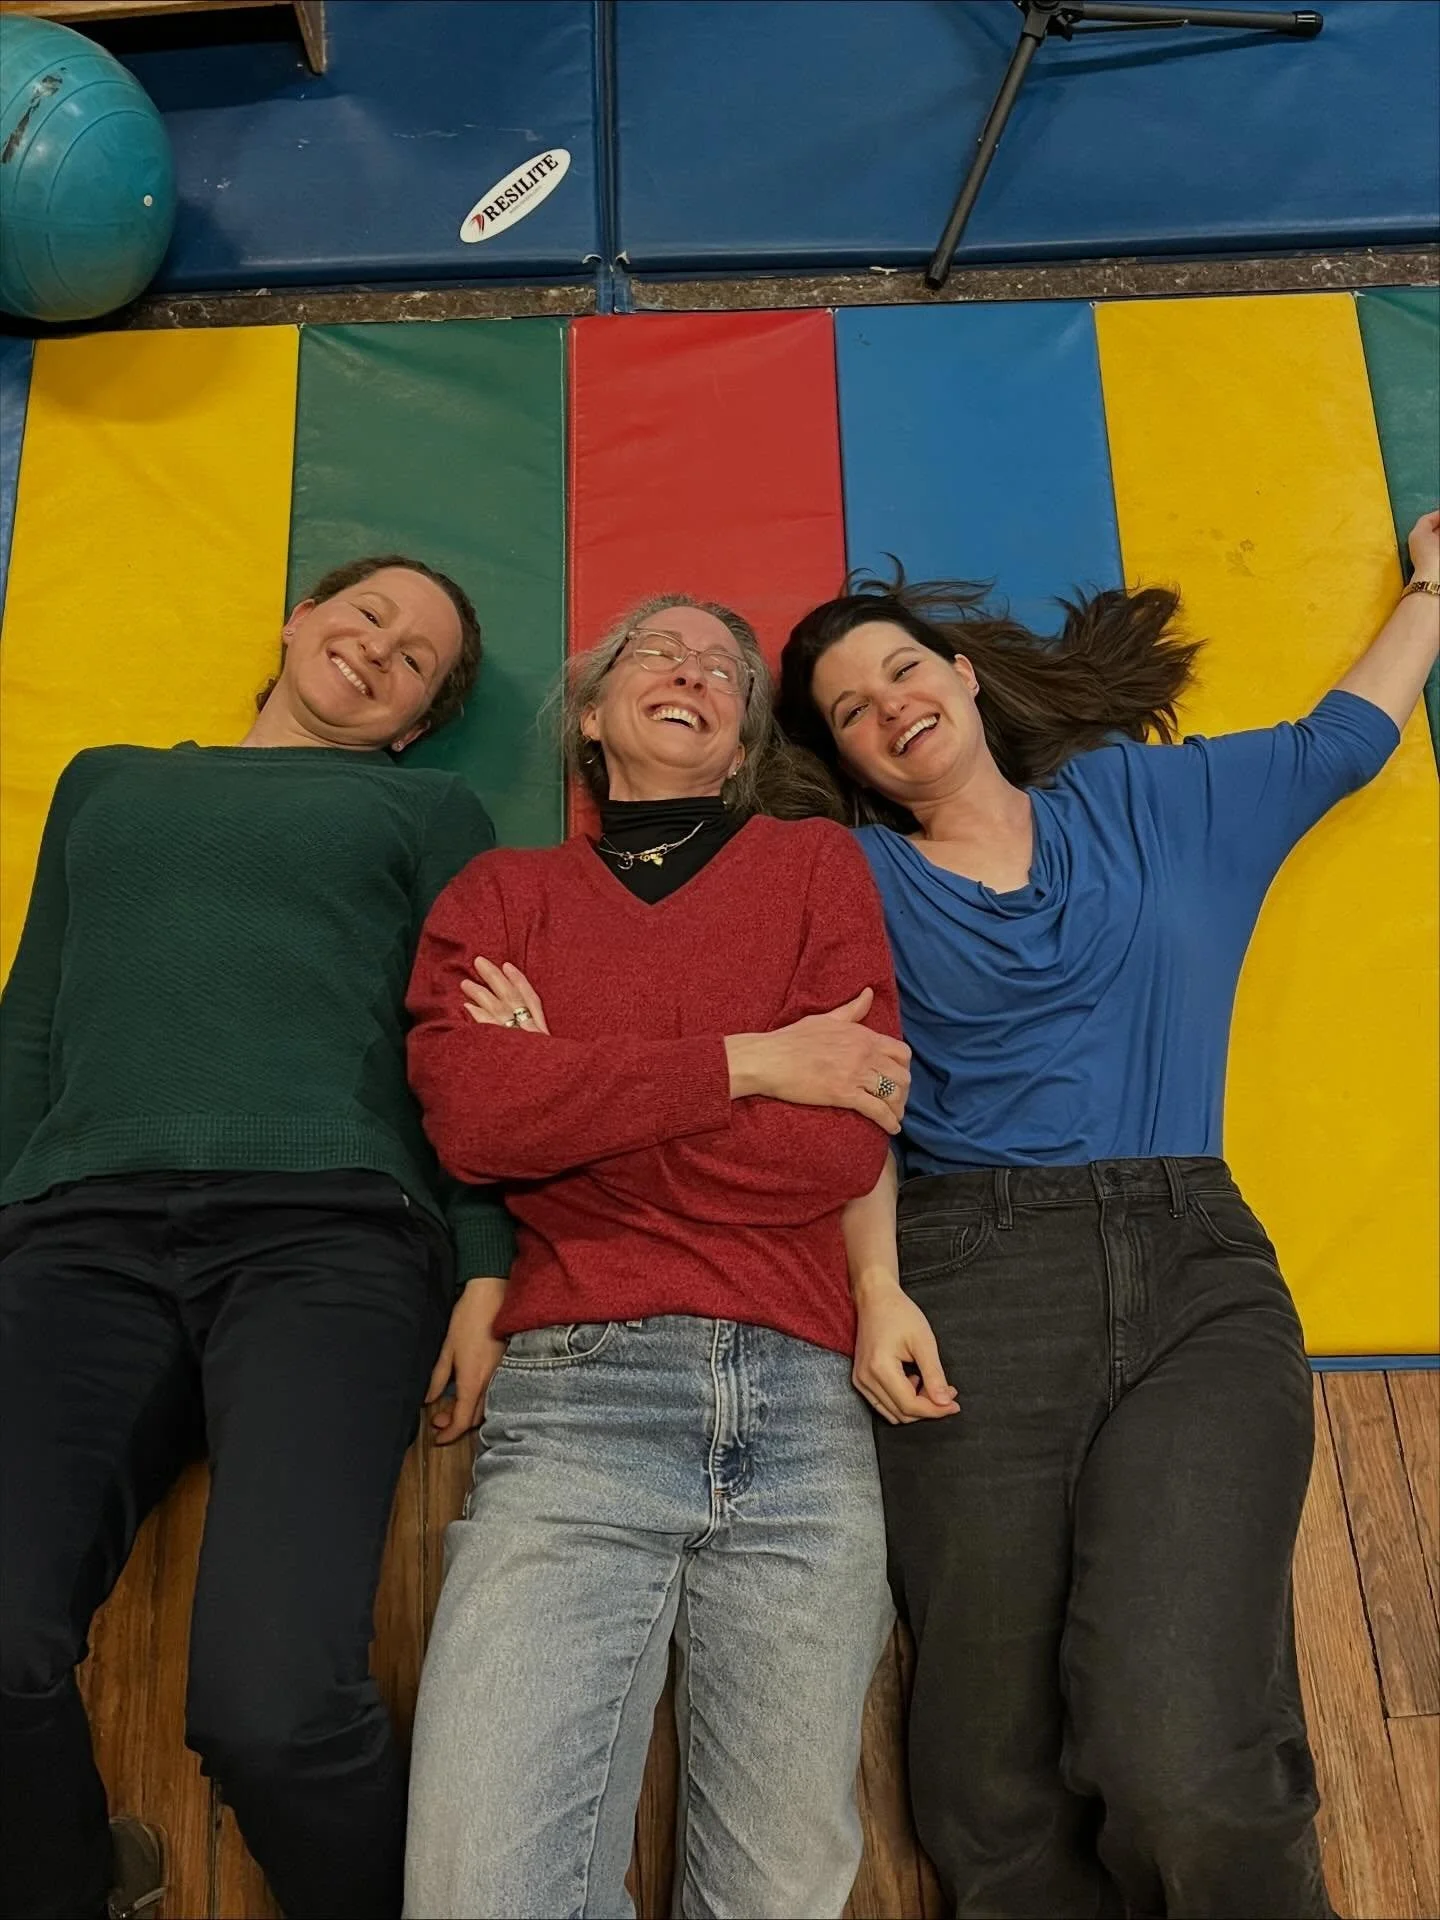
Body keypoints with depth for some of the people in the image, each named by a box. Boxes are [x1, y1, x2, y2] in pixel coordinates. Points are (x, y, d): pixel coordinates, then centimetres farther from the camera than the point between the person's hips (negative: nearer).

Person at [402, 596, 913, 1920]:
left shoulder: (818, 865, 14)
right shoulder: (500, 893, 16)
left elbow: (841, 1149, -1)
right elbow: (465, 1115, -5)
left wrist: (568, 1092, 0)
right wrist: (747, 1062, -6)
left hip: (800, 1405, 1)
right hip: (573, 1396, 0)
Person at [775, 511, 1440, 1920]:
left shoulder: (1150, 797, 22)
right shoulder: (857, 879, 15)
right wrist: (877, 1289, -10)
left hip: (1194, 1271, 1)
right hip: (968, 1278, -1)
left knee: (1182, 1779, -19)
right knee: (1000, 1805, -8)